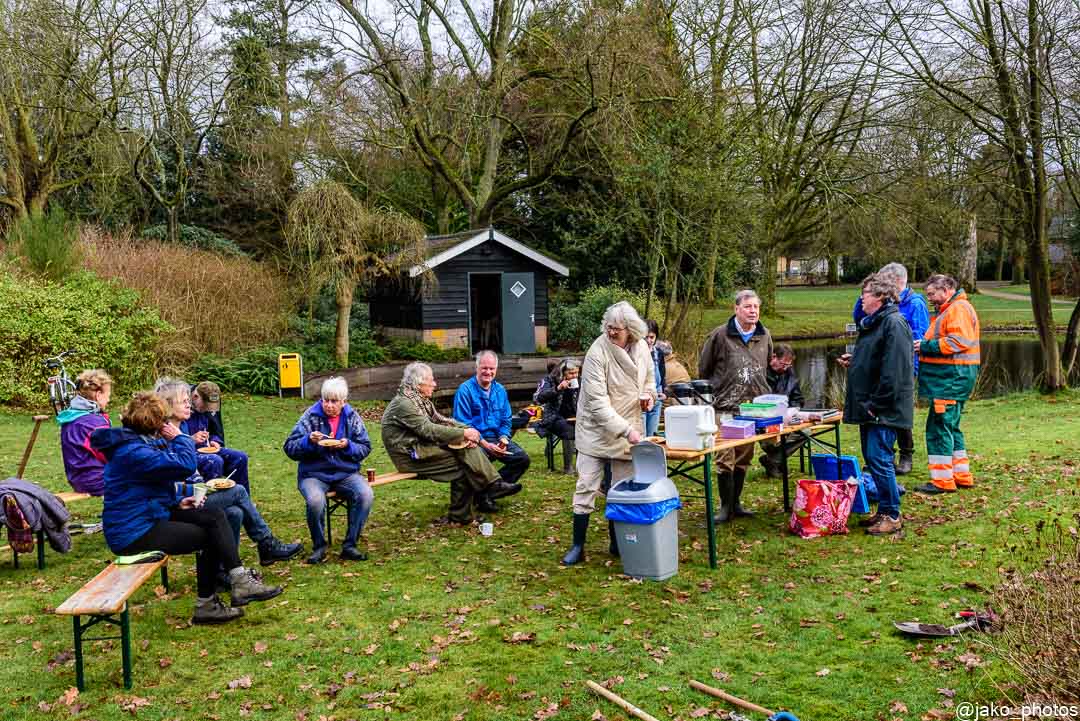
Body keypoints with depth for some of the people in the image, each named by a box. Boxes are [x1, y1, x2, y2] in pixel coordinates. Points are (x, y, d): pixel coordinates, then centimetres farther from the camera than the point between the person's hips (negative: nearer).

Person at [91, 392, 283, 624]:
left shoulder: (136, 443, 12)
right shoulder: (132, 451, -22)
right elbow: (185, 465, -29)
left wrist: (177, 503, 7)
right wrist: (179, 438, -11)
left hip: (149, 516, 10)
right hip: (134, 534, -10)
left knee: (214, 516, -1)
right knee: (211, 536, -5)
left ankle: (240, 580, -7)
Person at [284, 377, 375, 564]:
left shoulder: (352, 417, 4)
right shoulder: (311, 416, -1)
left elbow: (365, 448, 5)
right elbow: (289, 448, -3)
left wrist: (348, 446, -14)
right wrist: (309, 441, -22)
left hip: (346, 473, 2)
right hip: (314, 474, -2)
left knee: (366, 495, -27)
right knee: (315, 500, -34)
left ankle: (349, 545, -10)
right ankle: (319, 546, -7)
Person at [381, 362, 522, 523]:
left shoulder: (421, 399, 13)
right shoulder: (403, 404, -18)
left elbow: (440, 420, 10)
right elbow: (428, 430, -25)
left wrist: (468, 430, -8)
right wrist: (464, 433, -21)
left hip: (423, 446, 9)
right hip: (410, 456, -9)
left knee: (468, 448, -8)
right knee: (462, 463, -20)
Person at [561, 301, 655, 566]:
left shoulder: (641, 346, -4)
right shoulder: (598, 352, -22)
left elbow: (649, 374, 19)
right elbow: (598, 402, -26)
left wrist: (650, 393, -3)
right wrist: (626, 430, -31)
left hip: (629, 429, 5)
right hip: (597, 428, -5)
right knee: (587, 486, -4)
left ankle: (617, 542, 26)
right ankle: (578, 545, 7)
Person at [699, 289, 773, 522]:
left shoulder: (764, 336, 8)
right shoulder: (720, 335, -7)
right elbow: (704, 369, 4)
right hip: (726, 407, -5)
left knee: (744, 457, 12)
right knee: (725, 458, -6)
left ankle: (736, 503, 23)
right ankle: (726, 507, 5)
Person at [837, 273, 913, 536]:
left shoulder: (894, 323, -15)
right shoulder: (871, 323, 17)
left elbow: (894, 370, -21)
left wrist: (876, 404, -21)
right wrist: (853, 361, 10)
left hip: (885, 409, -10)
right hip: (868, 407, 10)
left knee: (879, 459, -7)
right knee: (871, 458, 14)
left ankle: (892, 516, 3)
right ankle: (884, 511, 24)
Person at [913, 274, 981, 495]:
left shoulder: (959, 309, -13)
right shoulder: (946, 310, 21)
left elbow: (958, 342, -24)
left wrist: (926, 346, -18)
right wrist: (924, 346, 7)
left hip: (952, 378, -11)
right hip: (949, 377, 11)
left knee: (939, 427, -9)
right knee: (950, 427, 16)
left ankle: (942, 480, -4)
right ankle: (962, 476, 24)